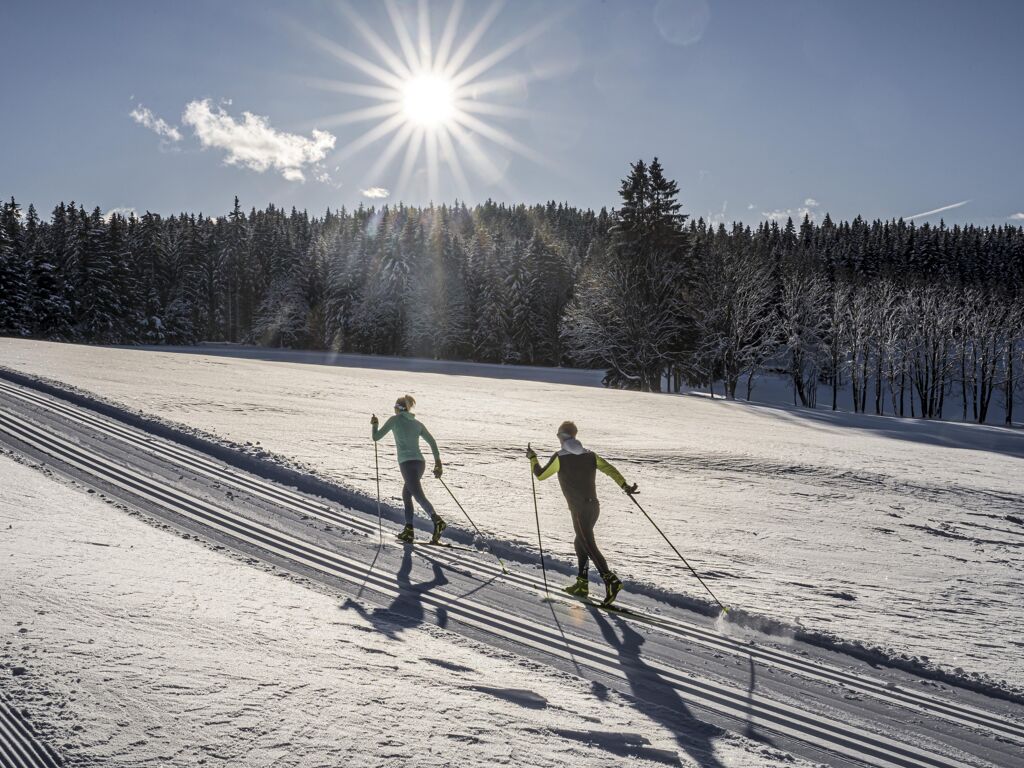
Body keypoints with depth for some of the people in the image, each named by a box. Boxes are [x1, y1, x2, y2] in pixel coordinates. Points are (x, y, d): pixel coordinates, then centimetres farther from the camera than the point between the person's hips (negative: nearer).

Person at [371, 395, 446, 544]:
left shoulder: (395, 420, 6)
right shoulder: (418, 423, 17)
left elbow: (376, 437, 9)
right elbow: (432, 442, 8)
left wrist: (374, 424, 28)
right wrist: (438, 463, 9)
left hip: (407, 463, -6)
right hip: (420, 462, 6)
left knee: (419, 496, -17)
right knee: (406, 494, 23)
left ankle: (437, 521, -41)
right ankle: (408, 531, 20)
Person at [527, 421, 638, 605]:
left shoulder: (560, 457, -5)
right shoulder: (590, 455, 10)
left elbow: (540, 475, 2)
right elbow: (610, 469, 0)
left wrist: (532, 458, 17)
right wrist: (625, 486, 0)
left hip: (579, 509, -7)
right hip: (594, 506, 7)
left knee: (589, 546, -8)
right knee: (581, 543, 20)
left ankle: (611, 580, -23)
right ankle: (582, 584, 24)